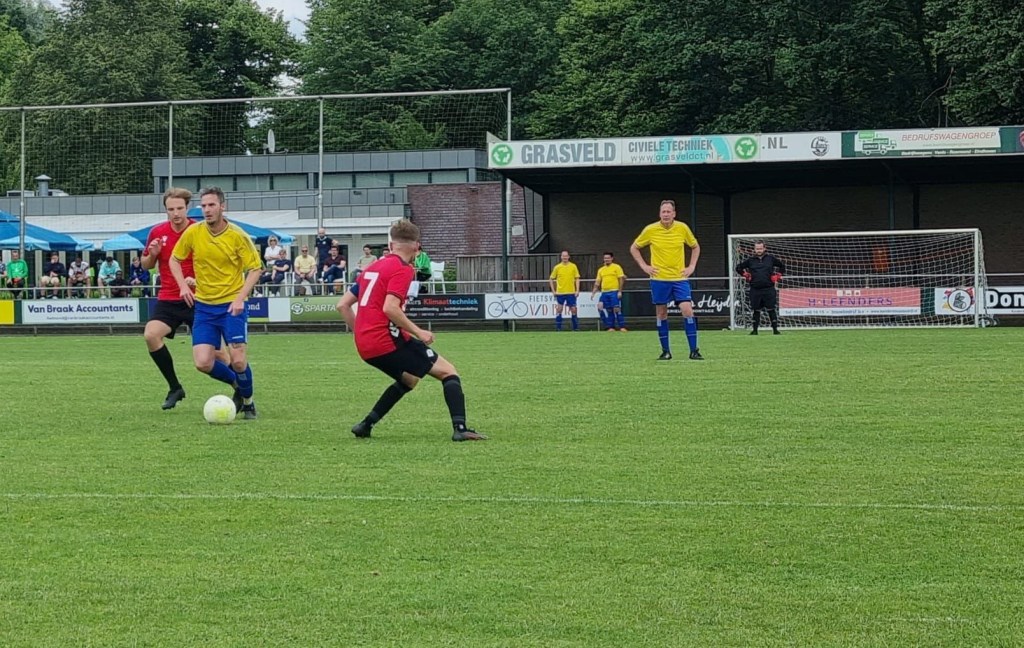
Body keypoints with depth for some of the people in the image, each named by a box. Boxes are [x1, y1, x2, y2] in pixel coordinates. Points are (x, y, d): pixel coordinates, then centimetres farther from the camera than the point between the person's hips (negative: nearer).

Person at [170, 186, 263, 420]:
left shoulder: (237, 236, -11)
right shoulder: (193, 233, -3)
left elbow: (255, 269, -5)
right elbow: (174, 260, 11)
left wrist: (240, 298, -16)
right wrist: (183, 285, -5)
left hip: (232, 305, -3)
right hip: (204, 306, 3)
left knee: (238, 361, -12)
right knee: (203, 363, -8)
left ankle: (248, 402, 16)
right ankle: (237, 385, 22)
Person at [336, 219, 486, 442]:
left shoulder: (372, 268, 18)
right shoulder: (403, 270, -6)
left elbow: (343, 305, 18)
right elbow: (390, 308, -21)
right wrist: (418, 332, -14)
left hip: (364, 346, 8)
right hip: (387, 340, -8)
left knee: (409, 379, 30)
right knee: (447, 371, 0)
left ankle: (366, 425, 22)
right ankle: (460, 428, -15)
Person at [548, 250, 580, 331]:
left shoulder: (573, 266, 2)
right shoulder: (557, 267, 2)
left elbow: (577, 279, 4)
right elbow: (551, 279, 8)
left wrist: (577, 290, -5)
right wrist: (553, 290, 1)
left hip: (571, 292, 0)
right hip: (560, 293, 0)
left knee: (573, 310, 2)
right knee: (558, 310, -3)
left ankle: (576, 328, 12)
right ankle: (558, 328, 3)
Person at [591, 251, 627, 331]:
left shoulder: (617, 267, 2)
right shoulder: (601, 270, 16)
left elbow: (621, 279, -3)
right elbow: (597, 282, 16)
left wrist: (620, 291, -11)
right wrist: (593, 292, 6)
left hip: (614, 292, -5)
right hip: (604, 292, 5)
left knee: (617, 309, -10)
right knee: (609, 310, 4)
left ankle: (622, 327, -9)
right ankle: (611, 327, 7)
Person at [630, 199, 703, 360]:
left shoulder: (682, 228, -2)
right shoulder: (651, 230, -5)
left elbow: (695, 247, 15)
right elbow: (634, 248, 8)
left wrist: (692, 266, 4)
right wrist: (644, 266, -1)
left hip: (679, 278, 0)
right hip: (659, 279, 0)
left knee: (687, 311, -11)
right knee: (661, 314, 3)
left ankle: (694, 350, -6)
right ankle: (665, 351, 13)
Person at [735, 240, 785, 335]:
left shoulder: (770, 258, 5)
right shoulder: (750, 260, 5)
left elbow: (782, 266, 17)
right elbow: (738, 268, 15)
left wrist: (777, 275, 7)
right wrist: (745, 275, 5)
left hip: (769, 289, -1)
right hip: (755, 290, 1)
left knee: (772, 310, -2)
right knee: (755, 310, 5)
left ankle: (775, 329, 2)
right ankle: (754, 330, 12)